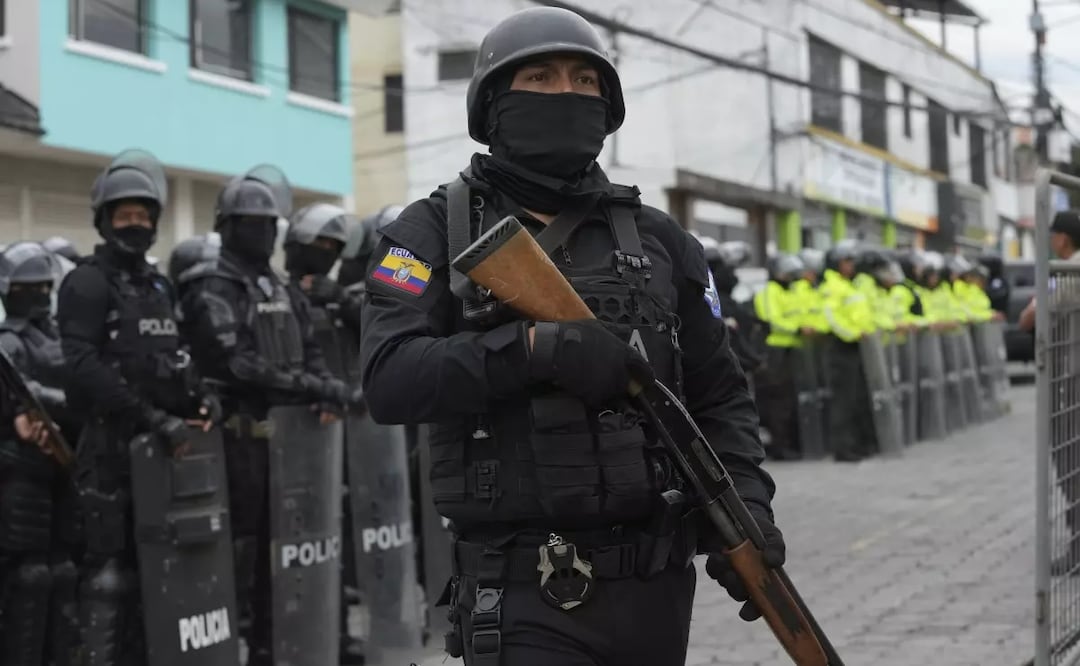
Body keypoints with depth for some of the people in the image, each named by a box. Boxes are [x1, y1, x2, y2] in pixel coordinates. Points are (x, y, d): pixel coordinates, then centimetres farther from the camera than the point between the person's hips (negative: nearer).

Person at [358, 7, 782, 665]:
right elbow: (390, 379, -13)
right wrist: (535, 347, -22)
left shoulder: (658, 239, 10)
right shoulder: (436, 231, 1)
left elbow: (720, 395, 13)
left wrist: (747, 504, -3)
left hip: (656, 584, 4)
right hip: (525, 592, -4)